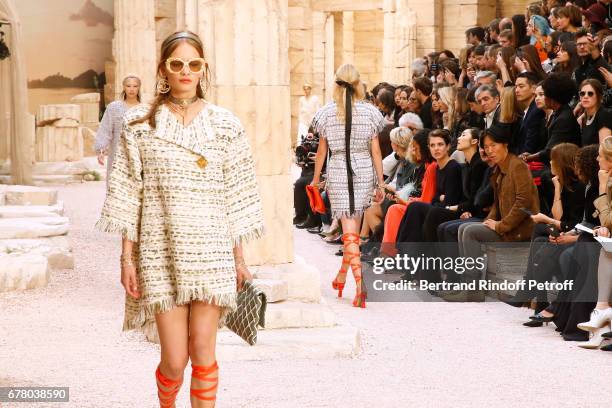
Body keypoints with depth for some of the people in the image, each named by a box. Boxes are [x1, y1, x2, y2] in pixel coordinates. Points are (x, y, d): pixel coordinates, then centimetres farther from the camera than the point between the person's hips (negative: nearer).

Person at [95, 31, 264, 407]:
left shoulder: (226, 126, 5)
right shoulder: (140, 125, 2)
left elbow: (236, 197, 6)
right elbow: (129, 196, 2)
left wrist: (239, 258, 5)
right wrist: (127, 258, -2)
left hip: (212, 253, 1)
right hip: (161, 253, -1)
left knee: (203, 350, -1)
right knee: (175, 358, -2)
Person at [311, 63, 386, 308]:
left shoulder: (327, 113, -3)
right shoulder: (369, 112, -2)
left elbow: (322, 150, 3)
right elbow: (375, 150, 1)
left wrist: (316, 179, 14)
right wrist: (381, 182, 7)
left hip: (338, 171, -1)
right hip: (364, 171, 2)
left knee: (349, 228, -4)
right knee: (354, 223, 16)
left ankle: (359, 281, -17)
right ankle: (342, 275, 28)